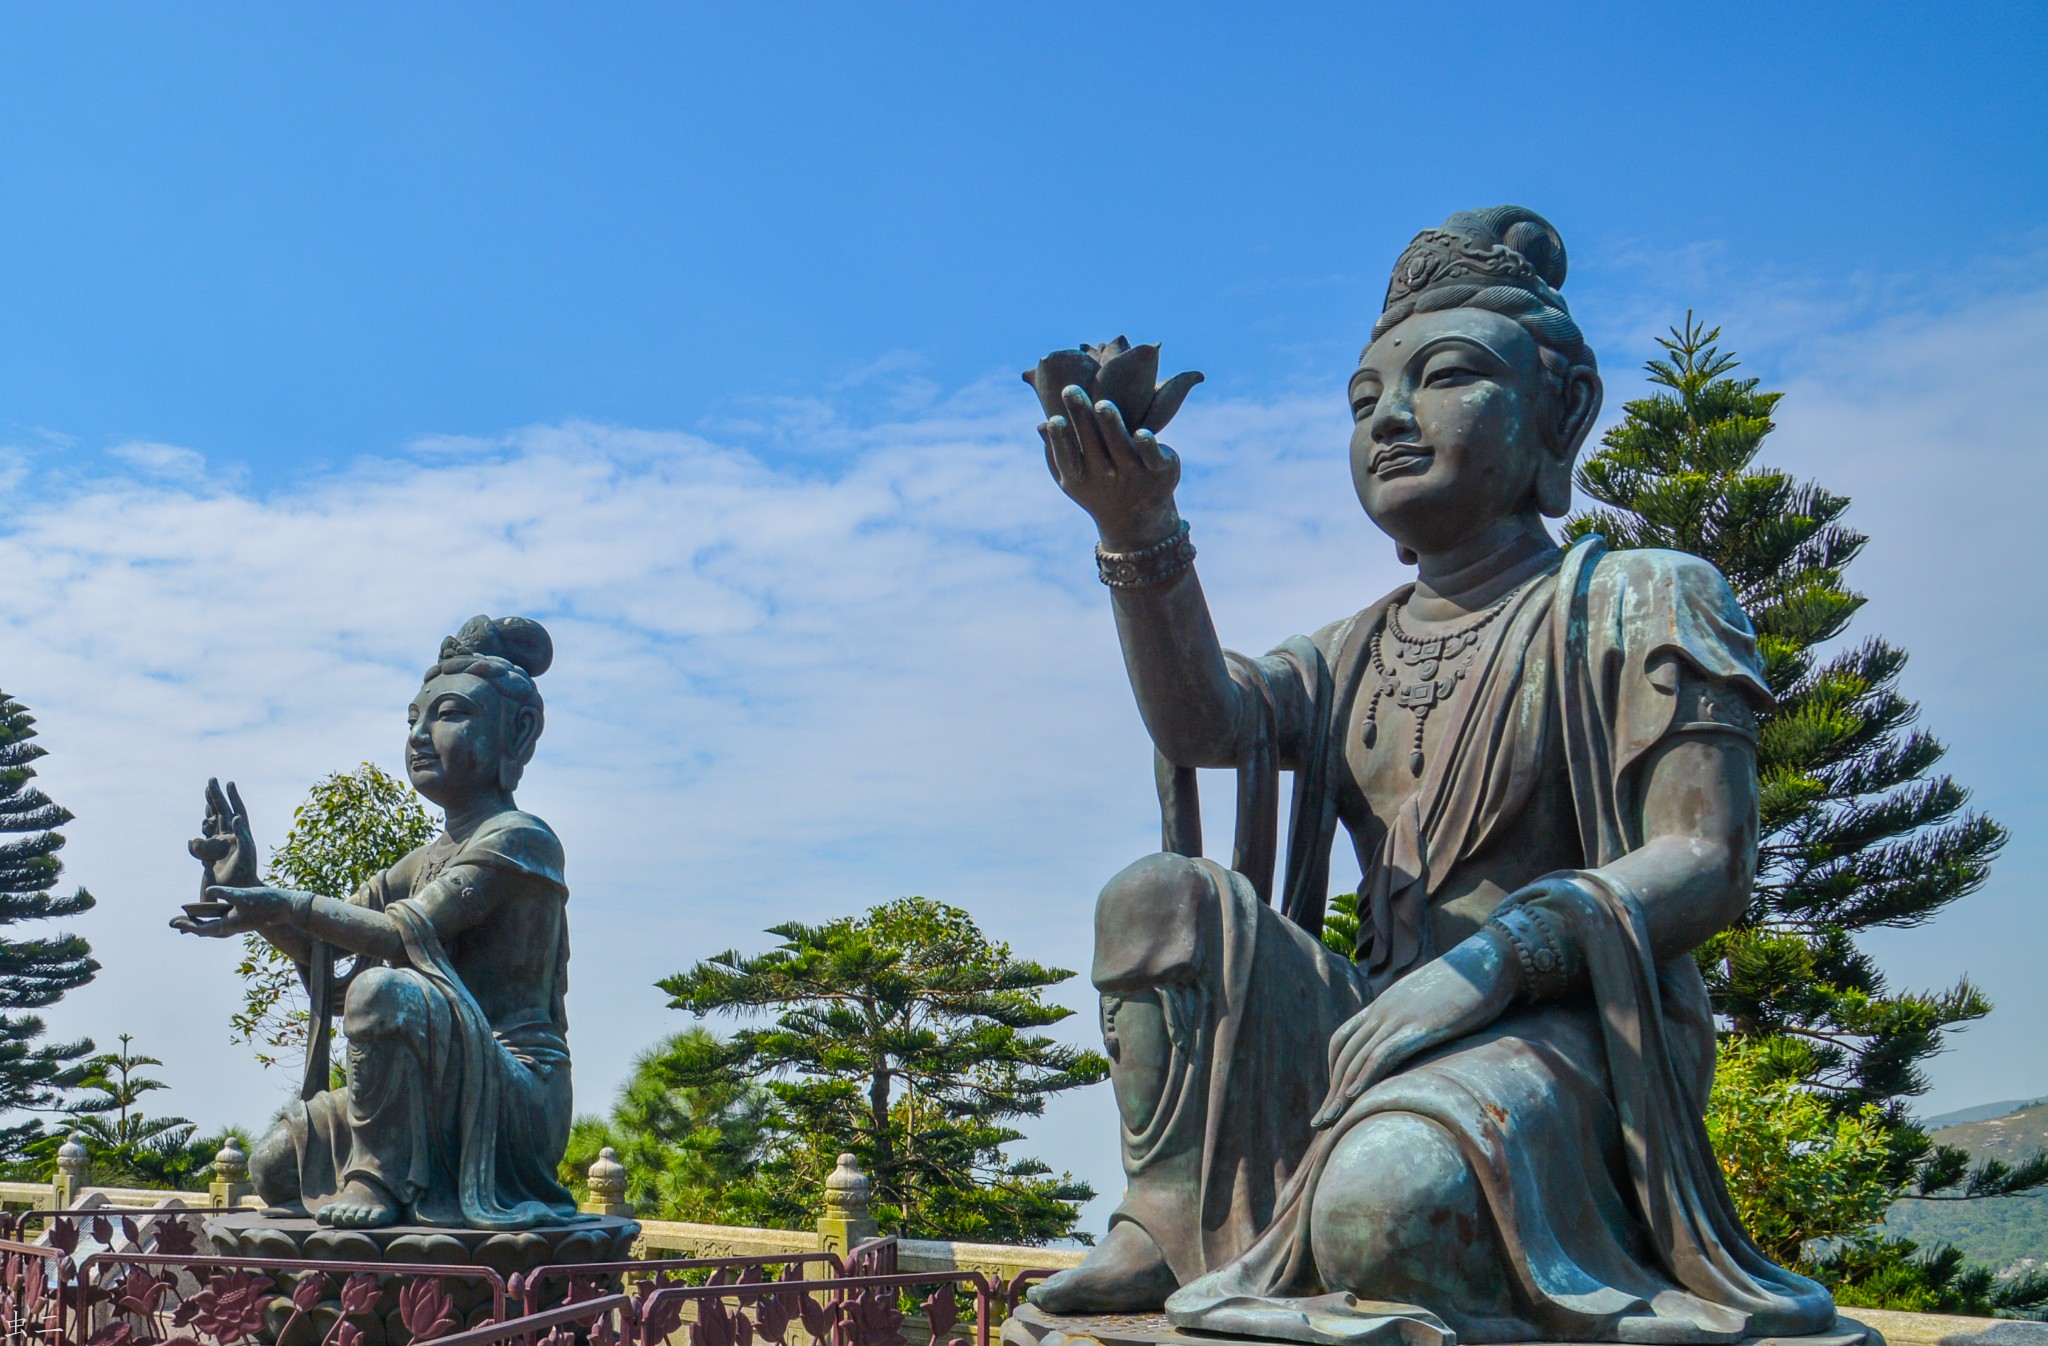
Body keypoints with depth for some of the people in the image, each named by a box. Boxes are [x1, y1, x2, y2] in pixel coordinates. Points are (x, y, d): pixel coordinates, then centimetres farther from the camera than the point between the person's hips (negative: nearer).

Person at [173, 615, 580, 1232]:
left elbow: (405, 934, -21)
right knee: (275, 1163, 9)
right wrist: (247, 890, 1)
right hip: (447, 1101, 9)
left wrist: (285, 904, -17)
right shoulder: (423, 863, 18)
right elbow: (317, 948, 15)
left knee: (385, 989, -33)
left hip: (519, 1102, -9)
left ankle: (384, 1178, -19)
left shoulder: (519, 839, -10)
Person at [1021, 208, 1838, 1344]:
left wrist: (1490, 957, -25)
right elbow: (1200, 720, -5)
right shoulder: (1353, 657, 16)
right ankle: (1165, 1228, -11)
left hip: (1565, 1025, -6)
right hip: (1386, 1021, 7)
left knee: (1383, 1200, -37)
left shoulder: (1633, 605, 0)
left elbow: (1706, 862, -11)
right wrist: (1140, 531, -23)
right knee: (1160, 895, -11)